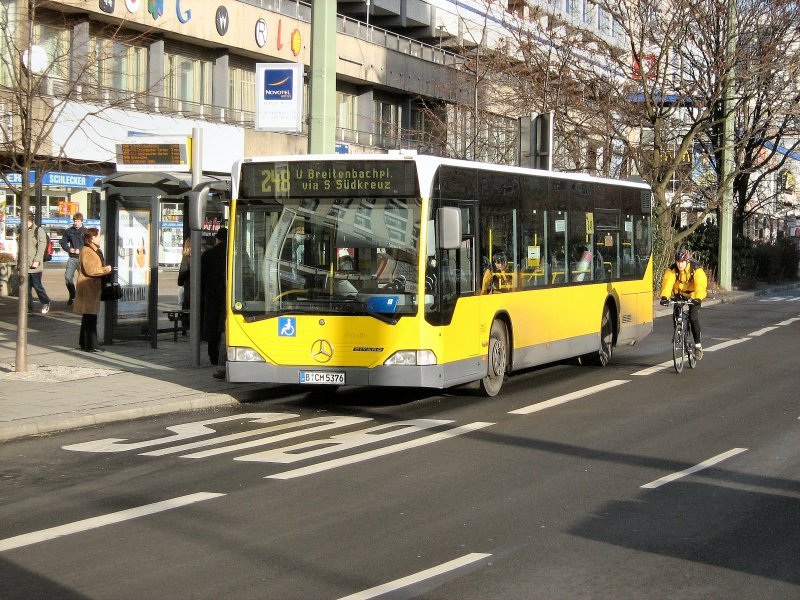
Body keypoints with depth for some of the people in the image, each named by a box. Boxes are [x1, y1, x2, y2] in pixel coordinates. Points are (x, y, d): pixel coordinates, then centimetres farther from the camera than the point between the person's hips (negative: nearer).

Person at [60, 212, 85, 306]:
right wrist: (69, 249, -5)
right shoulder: (68, 231, 9)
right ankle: (72, 296, 12)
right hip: (72, 258, 2)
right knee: (68, 277, -5)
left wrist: (81, 250, -16)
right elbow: (63, 243, 14)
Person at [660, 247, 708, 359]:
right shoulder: (672, 269, -21)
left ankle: (698, 345, -5)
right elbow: (667, 282, -35)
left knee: (693, 318, -17)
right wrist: (664, 297, -53)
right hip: (679, 294, 3)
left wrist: (698, 298, -57)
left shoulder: (696, 269, -27)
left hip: (694, 295, -3)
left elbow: (701, 285, -39)